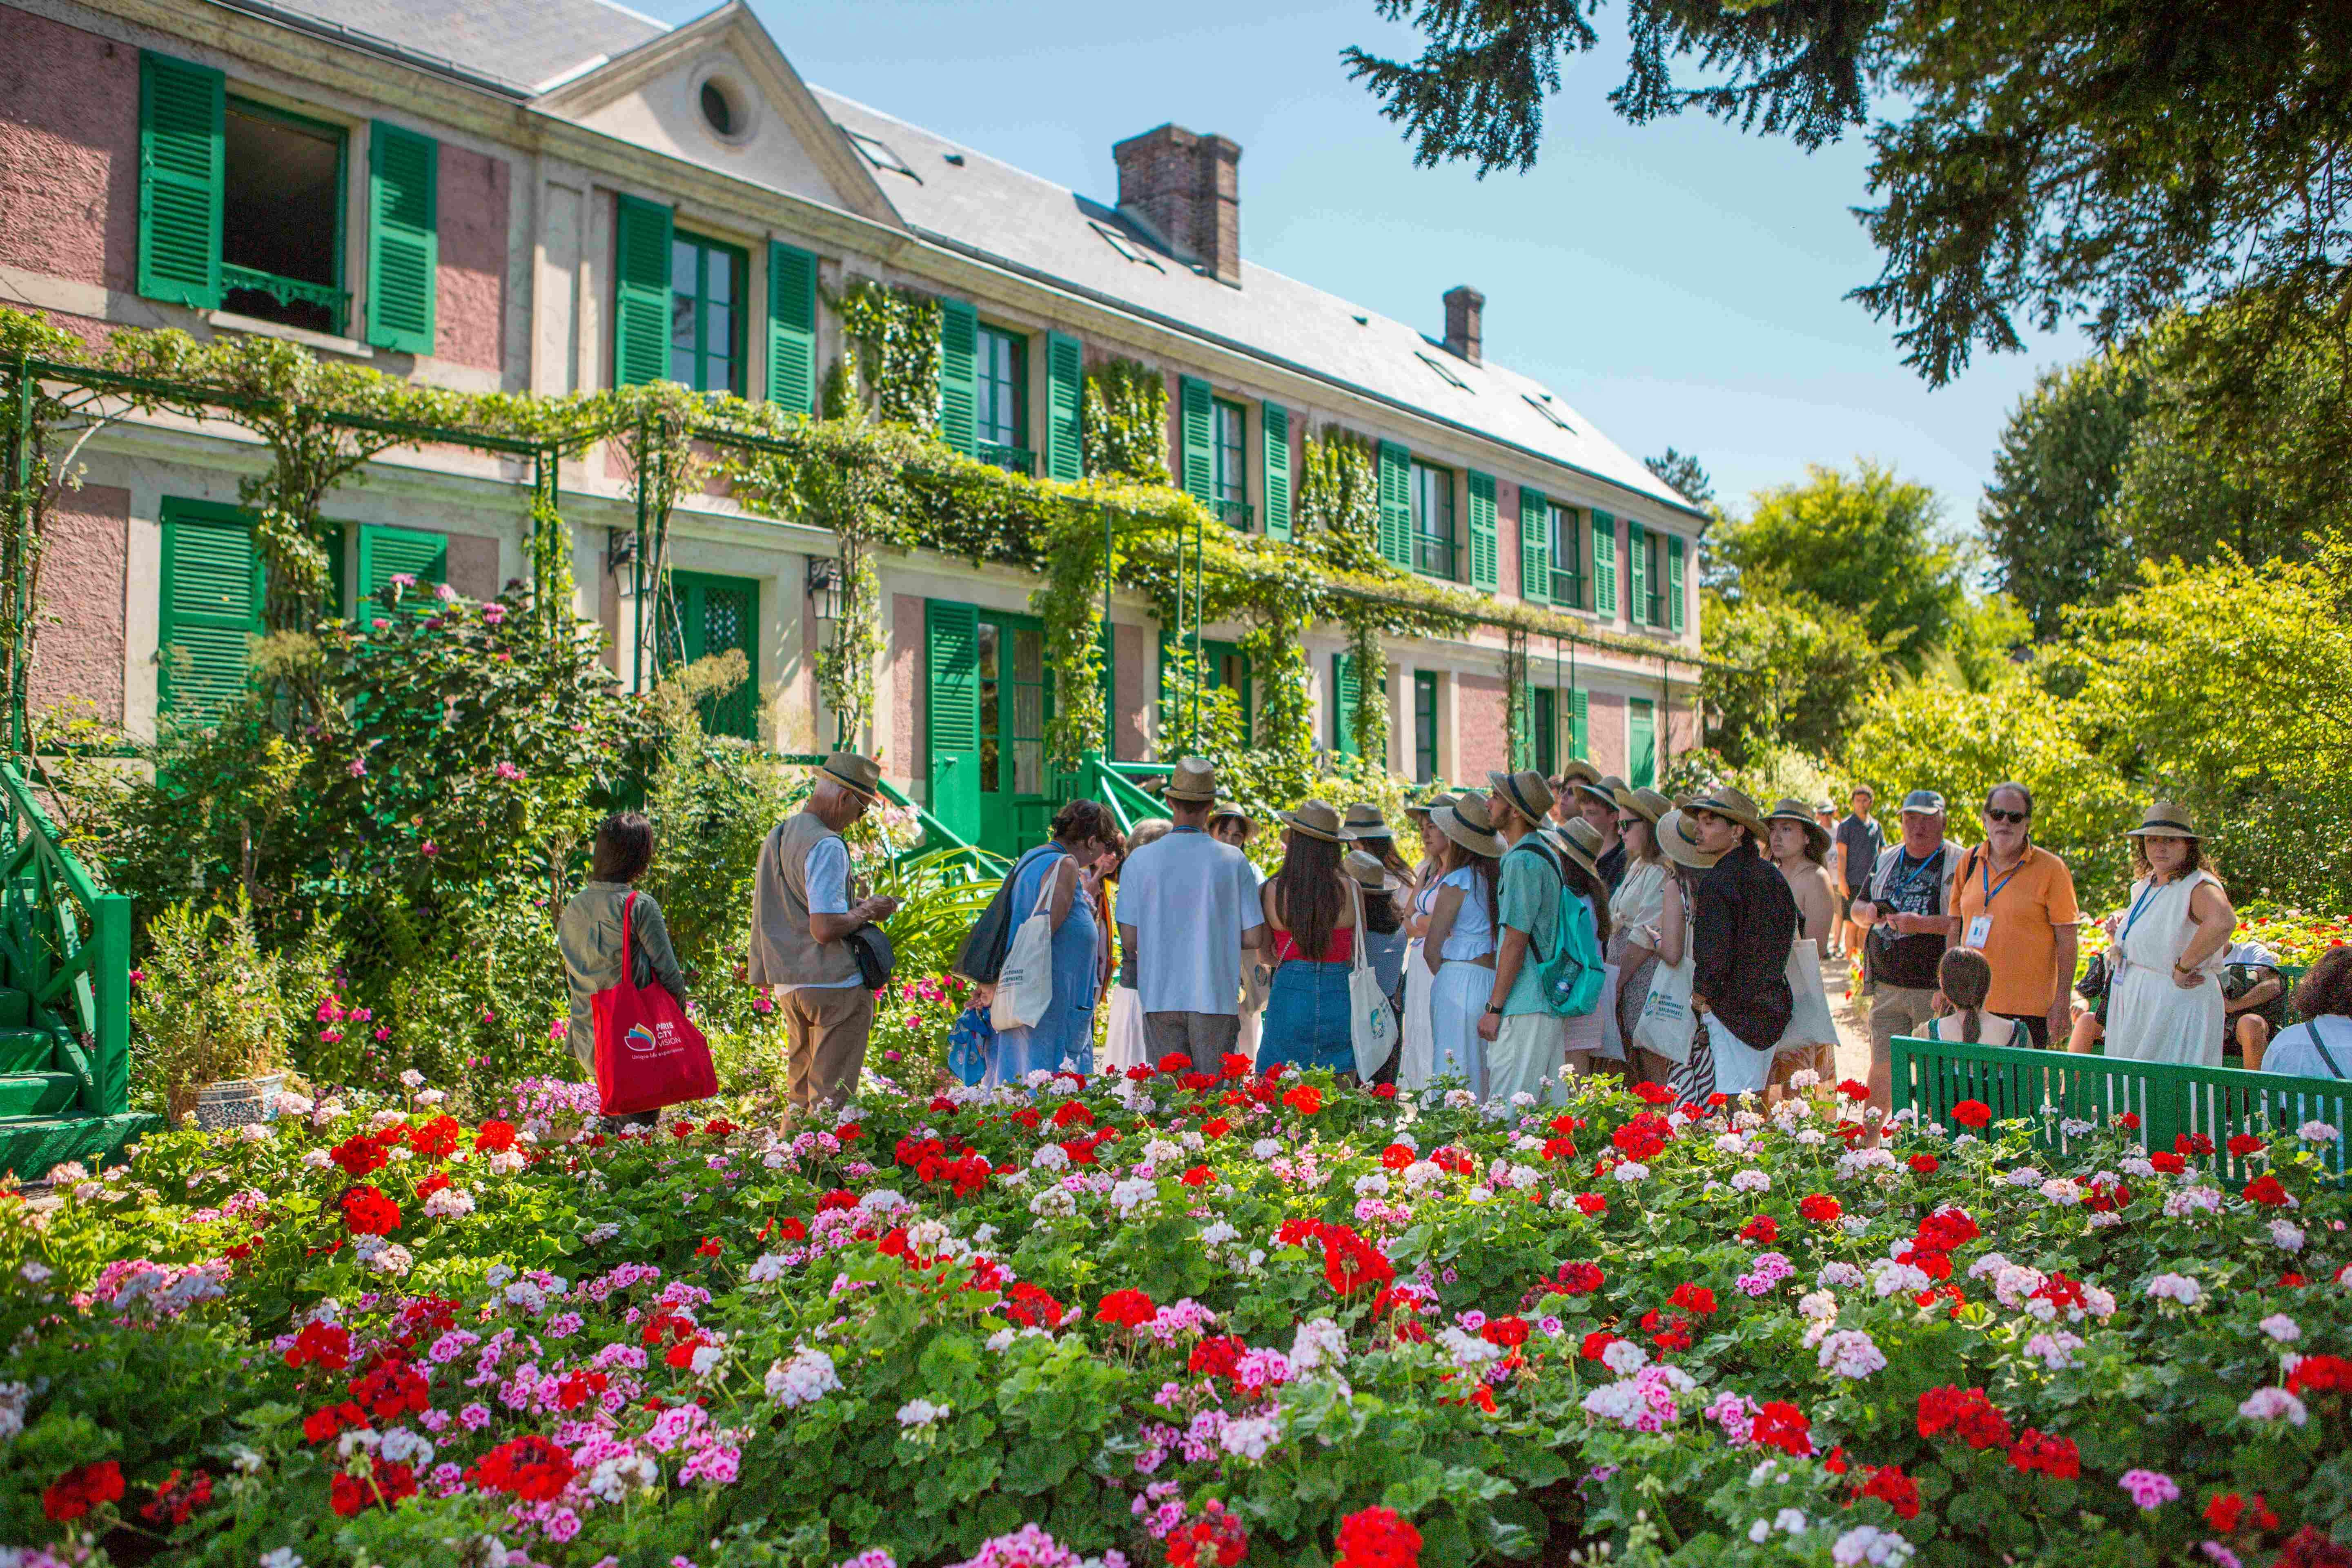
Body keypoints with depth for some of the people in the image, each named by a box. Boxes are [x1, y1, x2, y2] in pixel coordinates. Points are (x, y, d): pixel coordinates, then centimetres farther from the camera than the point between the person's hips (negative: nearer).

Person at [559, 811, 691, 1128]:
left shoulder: (575, 906, 7)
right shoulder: (641, 906, -13)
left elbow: (571, 974, 13)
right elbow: (669, 975, -12)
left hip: (587, 1040, 6)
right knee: (641, 1121, 1)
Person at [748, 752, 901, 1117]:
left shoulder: (776, 837, 13)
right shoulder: (827, 846, -17)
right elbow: (825, 929, -23)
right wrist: (865, 912, -6)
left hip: (789, 986, 9)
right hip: (833, 986, -9)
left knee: (800, 1096, 18)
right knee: (832, 1098, -1)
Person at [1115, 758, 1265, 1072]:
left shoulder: (1140, 861, -1)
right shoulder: (1234, 861, -1)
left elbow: (1129, 941, -2)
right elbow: (1253, 938, -1)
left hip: (1160, 998, 1)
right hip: (1215, 997, -1)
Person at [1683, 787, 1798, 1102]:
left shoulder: (1719, 881, -16)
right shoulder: (1771, 875, 10)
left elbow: (1714, 957, -20)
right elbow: (1790, 935, 17)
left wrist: (1700, 1000, -4)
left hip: (1733, 1014, -9)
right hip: (1773, 1011, 9)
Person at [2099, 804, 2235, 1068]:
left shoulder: (2198, 886, -14)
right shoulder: (2144, 887, 13)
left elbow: (2223, 920, -38)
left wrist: (2183, 967, -31)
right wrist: (2119, 931, 8)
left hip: (2177, 1004, -9)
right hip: (2134, 1006, 9)